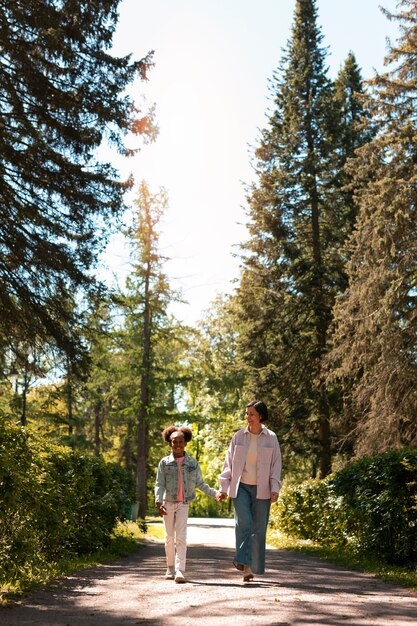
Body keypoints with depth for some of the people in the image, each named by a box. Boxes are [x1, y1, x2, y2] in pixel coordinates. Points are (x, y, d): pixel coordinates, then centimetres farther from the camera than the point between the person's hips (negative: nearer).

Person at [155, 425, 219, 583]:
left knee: (181, 537, -9)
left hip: (183, 504, 0)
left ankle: (180, 571, -13)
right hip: (168, 503, 0)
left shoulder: (192, 462, 4)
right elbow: (159, 484, -4)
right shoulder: (164, 462, 0)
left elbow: (200, 483, 9)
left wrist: (215, 493, 0)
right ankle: (170, 568, 24)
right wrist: (158, 502, -18)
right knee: (169, 537, 10)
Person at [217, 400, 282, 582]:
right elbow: (229, 463, 6)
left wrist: (275, 489, -7)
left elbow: (276, 465, 3)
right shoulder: (238, 437, 4)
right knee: (244, 523, -18)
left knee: (258, 528, 4)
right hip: (241, 487, 0)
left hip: (261, 489, 0)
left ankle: (252, 567, 15)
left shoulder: (271, 438, 2)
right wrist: (224, 488, 1)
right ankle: (244, 562, -11)